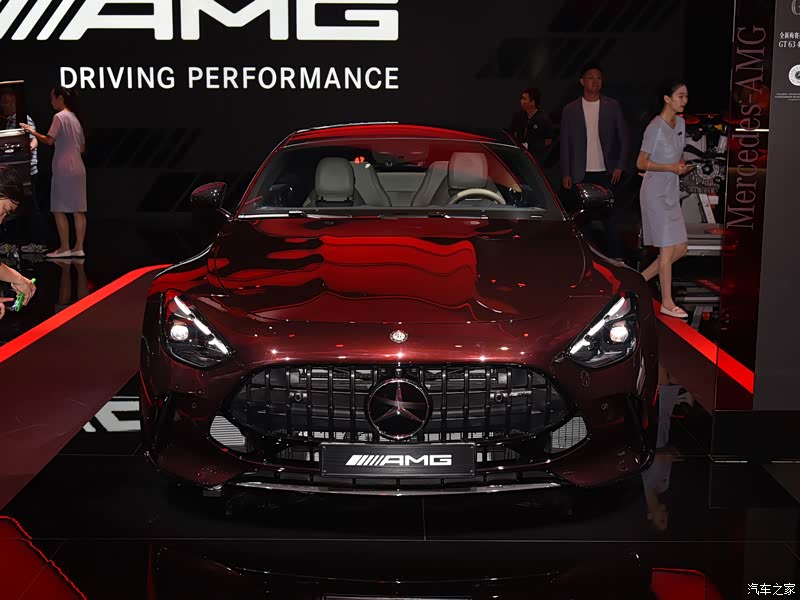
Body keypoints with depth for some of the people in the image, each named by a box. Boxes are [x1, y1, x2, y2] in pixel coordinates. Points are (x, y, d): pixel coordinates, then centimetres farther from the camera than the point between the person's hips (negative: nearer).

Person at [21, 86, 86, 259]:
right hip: (78, 168, 8)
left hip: (64, 169, -8)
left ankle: (64, 248, -4)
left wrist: (32, 131, -5)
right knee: (78, 210, 4)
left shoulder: (59, 116, -9)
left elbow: (49, 140, -16)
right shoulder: (75, 117, 15)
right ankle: (78, 248, 4)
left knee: (59, 210, -3)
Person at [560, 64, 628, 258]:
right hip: (581, 174, 1)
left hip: (606, 173, 0)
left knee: (609, 216, -1)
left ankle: (615, 257, 3)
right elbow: (565, 143, 5)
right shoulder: (570, 110, 5)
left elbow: (623, 138, 7)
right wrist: (565, 174, 0)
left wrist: (619, 166, -2)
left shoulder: (613, 107, 5)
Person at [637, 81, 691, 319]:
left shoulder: (680, 122, 8)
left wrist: (681, 164, 4)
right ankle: (667, 303, 4)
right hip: (655, 193, -8)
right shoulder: (656, 127, -16)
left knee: (680, 249, 7)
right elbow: (641, 163, -15)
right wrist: (671, 167, -21)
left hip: (671, 192, 8)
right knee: (668, 249, -5)